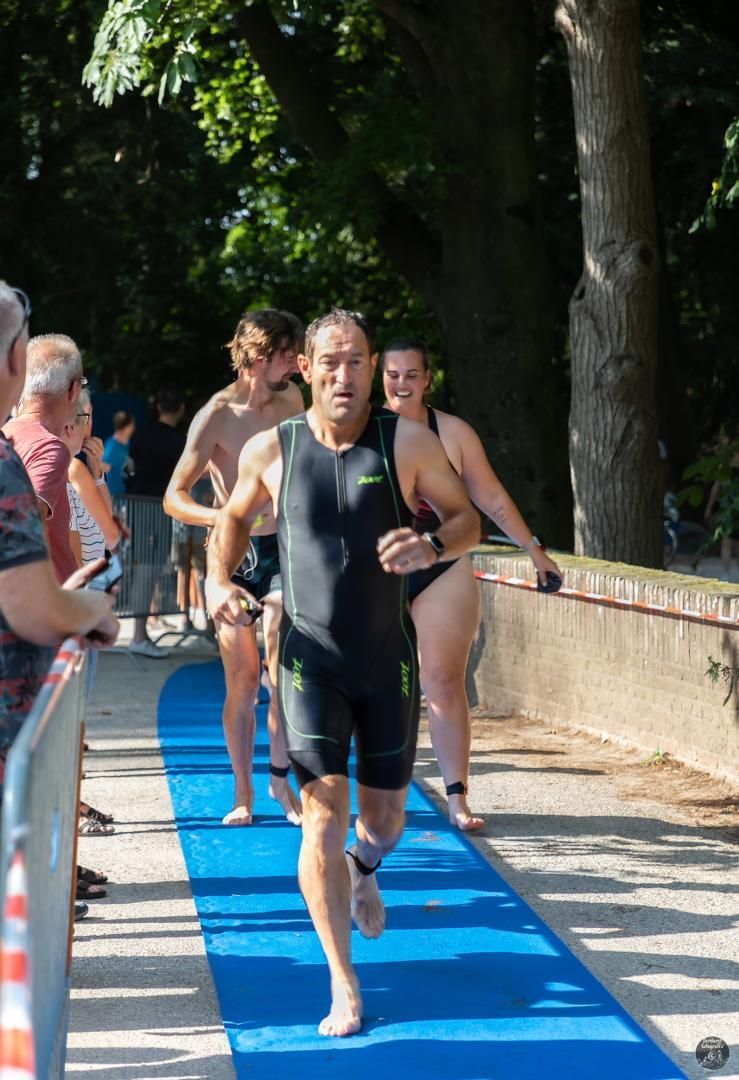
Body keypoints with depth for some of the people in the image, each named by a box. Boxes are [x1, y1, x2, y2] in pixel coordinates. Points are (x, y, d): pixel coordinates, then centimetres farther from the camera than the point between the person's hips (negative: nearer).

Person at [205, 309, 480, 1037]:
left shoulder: (407, 443, -5)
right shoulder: (269, 451, -2)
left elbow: (467, 519, 2)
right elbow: (234, 517, 16)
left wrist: (432, 547, -20)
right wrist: (217, 578, -2)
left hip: (389, 660, 1)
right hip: (312, 659, -1)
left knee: (385, 819, 12)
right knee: (323, 813, -13)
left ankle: (362, 870, 51)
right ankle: (343, 986, -4)